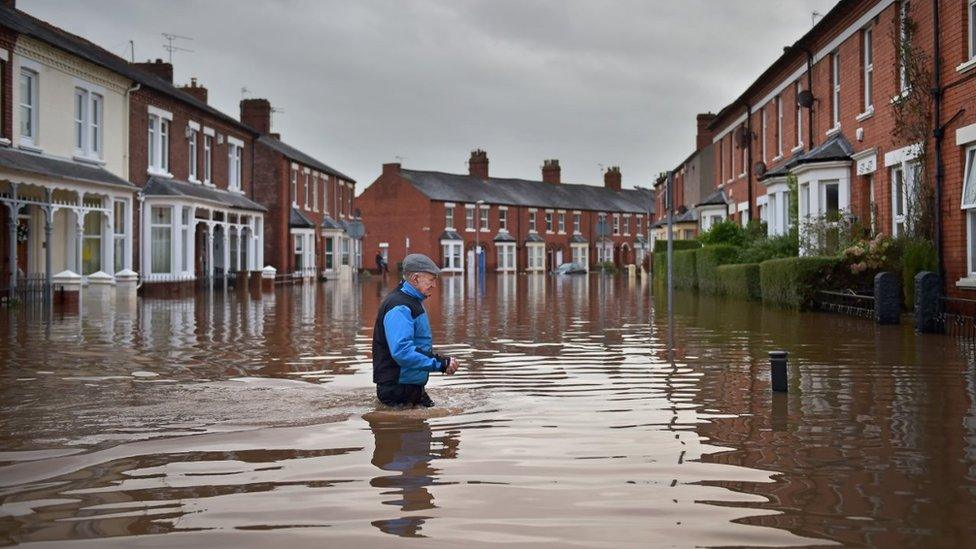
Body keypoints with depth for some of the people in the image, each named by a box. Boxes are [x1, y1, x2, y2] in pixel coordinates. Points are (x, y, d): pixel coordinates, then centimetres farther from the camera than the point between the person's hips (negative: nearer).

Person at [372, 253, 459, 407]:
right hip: (398, 390, -11)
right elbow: (402, 352, -32)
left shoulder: (413, 302, 15)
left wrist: (441, 360, 4)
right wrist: (440, 364, -28)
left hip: (413, 388, 11)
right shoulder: (399, 308, -21)